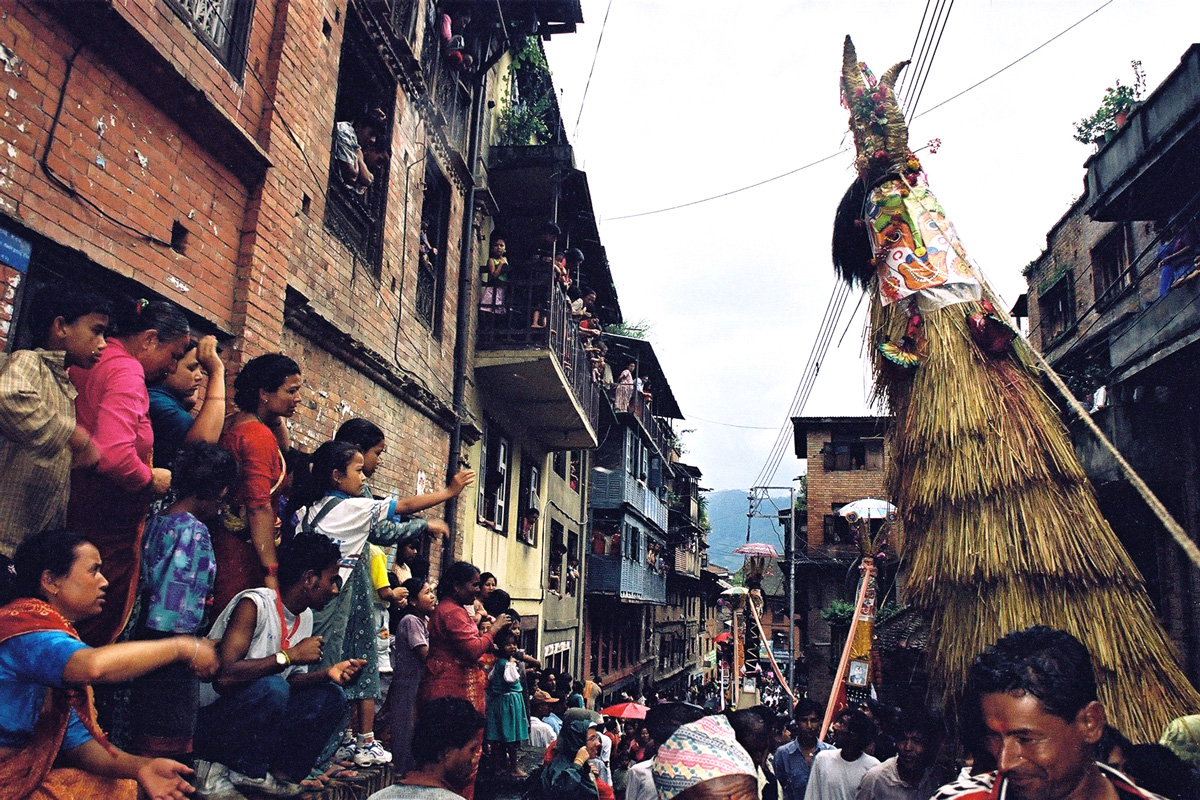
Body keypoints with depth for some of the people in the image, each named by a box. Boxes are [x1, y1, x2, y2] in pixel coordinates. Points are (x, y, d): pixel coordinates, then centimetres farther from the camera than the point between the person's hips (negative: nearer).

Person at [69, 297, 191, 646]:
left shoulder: (92, 362, 10)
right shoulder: (126, 370, -17)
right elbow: (114, 454, -29)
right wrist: (151, 479, -11)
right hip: (110, 524, -9)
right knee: (97, 633, 1)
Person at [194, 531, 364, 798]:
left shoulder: (305, 616, 6)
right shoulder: (254, 604, -21)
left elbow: (292, 680, 7)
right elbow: (224, 677, -32)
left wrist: (327, 674, -12)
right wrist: (290, 655, -27)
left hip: (252, 718, 8)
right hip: (207, 720, -8)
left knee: (331, 696, -5)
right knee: (271, 688, -33)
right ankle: (216, 772, -13)